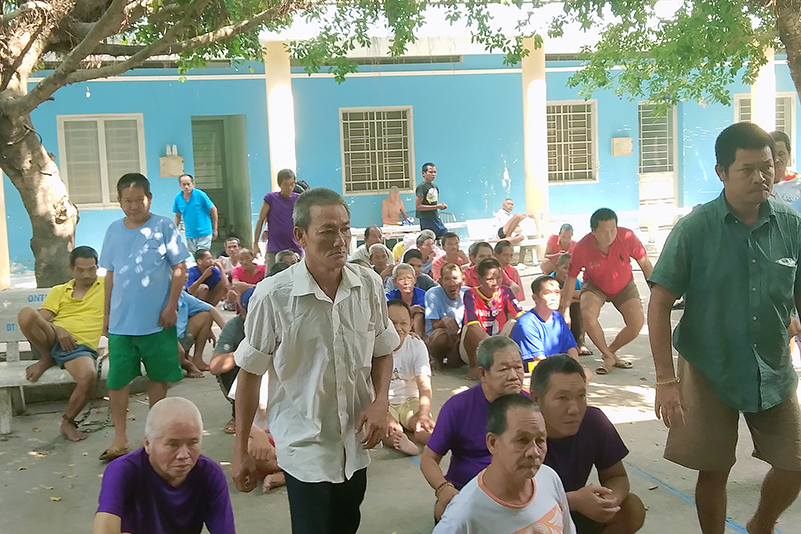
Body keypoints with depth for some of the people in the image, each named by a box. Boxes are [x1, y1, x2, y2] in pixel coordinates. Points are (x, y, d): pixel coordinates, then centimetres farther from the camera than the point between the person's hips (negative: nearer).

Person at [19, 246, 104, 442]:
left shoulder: (106, 286, 16)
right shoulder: (58, 291, 20)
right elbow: (41, 319, 8)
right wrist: (57, 330, -11)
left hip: (82, 348, -2)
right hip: (52, 341, 2)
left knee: (88, 376, -37)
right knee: (26, 314, -28)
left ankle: (68, 422, -8)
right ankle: (46, 359, -2)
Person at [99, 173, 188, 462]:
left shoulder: (164, 226, -5)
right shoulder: (114, 230, 5)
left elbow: (179, 269, -5)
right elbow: (110, 274, 11)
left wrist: (171, 306, -10)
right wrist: (107, 313, 11)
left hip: (157, 321, -2)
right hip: (120, 321, 2)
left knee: (159, 376, 11)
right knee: (116, 380, 2)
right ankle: (120, 438, 14)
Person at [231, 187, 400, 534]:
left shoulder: (369, 285, -6)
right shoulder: (272, 295, -17)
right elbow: (250, 373, -6)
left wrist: (380, 402, -8)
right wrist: (240, 450, -2)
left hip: (356, 444, 5)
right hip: (305, 446, -4)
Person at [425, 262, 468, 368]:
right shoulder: (432, 295, -10)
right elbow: (434, 326, -15)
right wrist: (443, 321, -40)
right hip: (434, 340, -2)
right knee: (441, 335, -37)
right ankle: (437, 359, -4)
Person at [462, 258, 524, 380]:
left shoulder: (505, 292, -2)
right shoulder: (471, 295, -14)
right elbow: (473, 325, -27)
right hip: (474, 352, -3)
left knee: (514, 323, -18)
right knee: (470, 329, -33)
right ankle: (474, 366, -11)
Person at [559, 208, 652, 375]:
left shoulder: (627, 237, -28)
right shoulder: (582, 248, -30)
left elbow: (645, 263, -11)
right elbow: (571, 279, -16)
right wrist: (565, 309, -12)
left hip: (624, 286, 2)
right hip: (595, 286, -1)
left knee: (637, 323, -16)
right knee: (587, 314, -30)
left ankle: (610, 350, 14)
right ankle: (609, 357, -8)